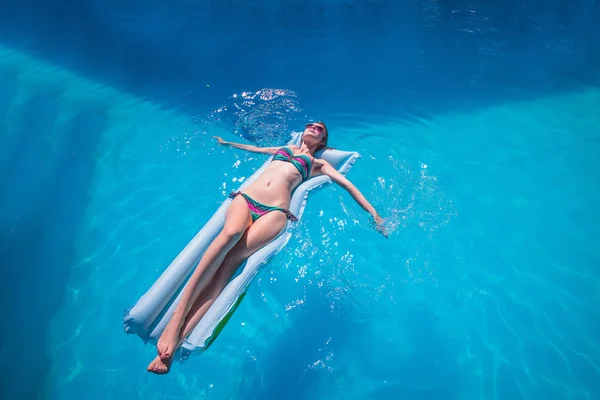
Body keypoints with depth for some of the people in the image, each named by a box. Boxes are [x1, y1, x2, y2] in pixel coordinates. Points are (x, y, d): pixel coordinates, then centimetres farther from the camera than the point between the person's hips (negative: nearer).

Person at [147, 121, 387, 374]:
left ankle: (178, 338, -36)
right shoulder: (284, 148, 35)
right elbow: (255, 148, 49)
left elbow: (347, 184, 19)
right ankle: (176, 317, -35)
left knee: (233, 256, -28)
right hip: (245, 197, 3)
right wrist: (229, 143, 59)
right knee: (230, 233, -33)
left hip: (275, 212, -2)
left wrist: (373, 212, 12)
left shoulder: (318, 164, 25)